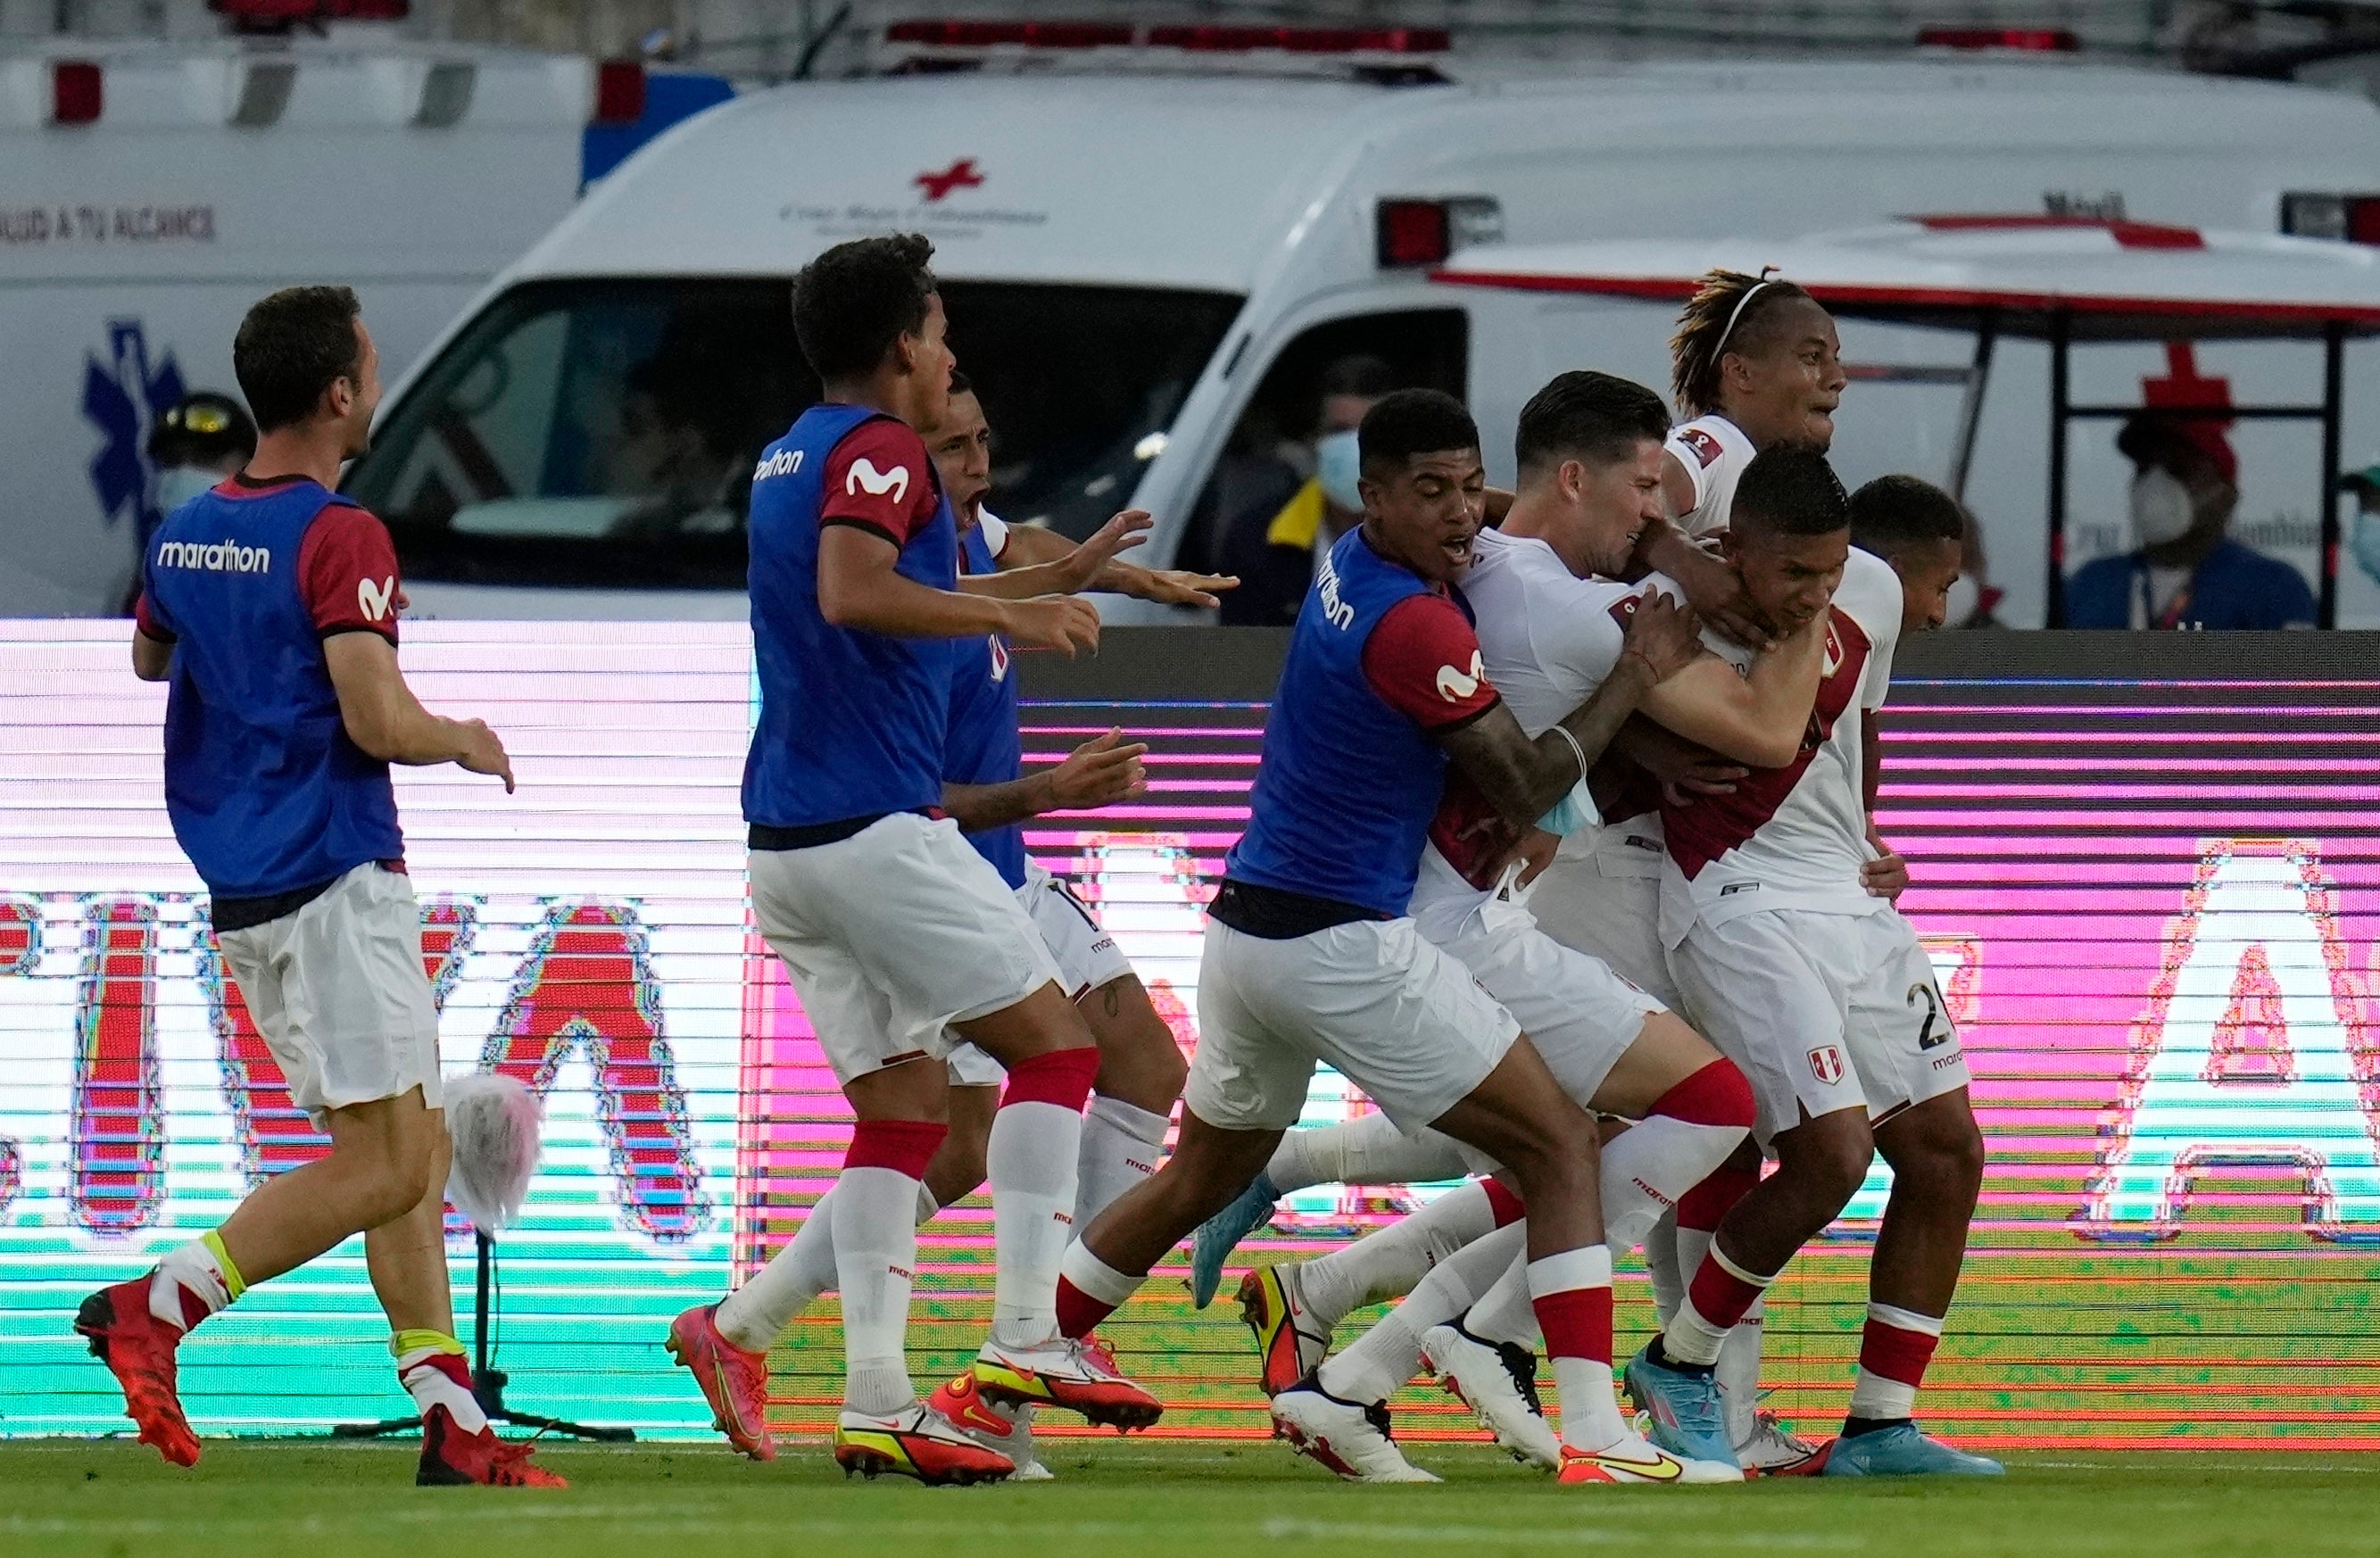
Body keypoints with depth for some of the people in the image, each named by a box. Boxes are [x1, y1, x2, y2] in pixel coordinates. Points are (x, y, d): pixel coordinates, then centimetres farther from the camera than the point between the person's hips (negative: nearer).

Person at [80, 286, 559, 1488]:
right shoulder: (338, 537, -14)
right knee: (382, 1167, -8)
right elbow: (379, 722, -20)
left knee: (414, 1151, 10)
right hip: (333, 879, -9)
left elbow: (148, 655, 30)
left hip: (241, 887, 9)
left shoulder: (187, 532, 10)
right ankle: (156, 1306, -15)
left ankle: (451, 1420, 6)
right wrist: (465, 743, -1)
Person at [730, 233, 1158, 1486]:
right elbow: (851, 590, -28)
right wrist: (1007, 615, -22)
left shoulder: (795, 455, 20)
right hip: (878, 825, -9)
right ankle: (1026, 1335, -7)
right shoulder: (877, 449, -10)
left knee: (900, 1106, 8)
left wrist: (1041, 580, 40)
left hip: (786, 842, 9)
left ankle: (875, 1398, -1)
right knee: (1052, 1043, 0)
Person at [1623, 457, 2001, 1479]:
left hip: (1853, 897, 7)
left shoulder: (1872, 594, 0)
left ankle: (1880, 1428, 13)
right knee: (1831, 1155, -18)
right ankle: (1675, 1365, 4)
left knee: (1946, 1151, 5)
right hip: (1738, 900, -7)